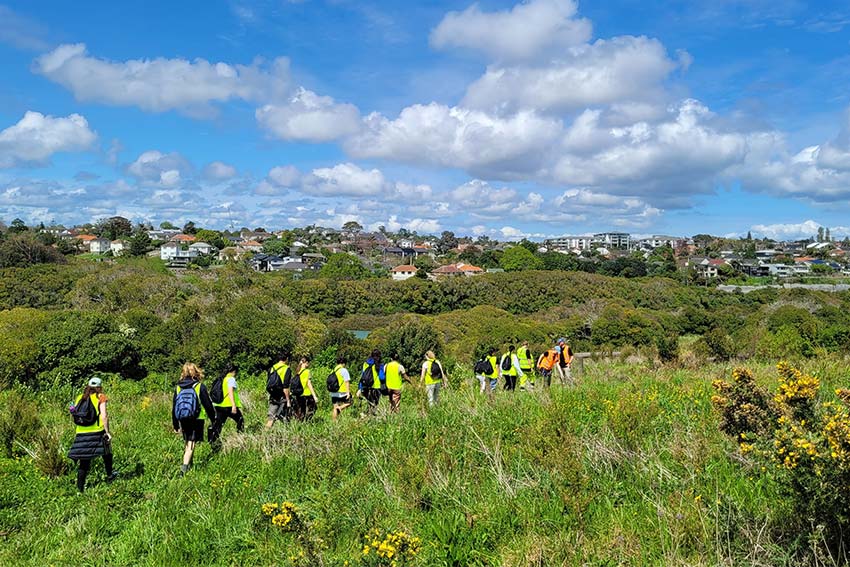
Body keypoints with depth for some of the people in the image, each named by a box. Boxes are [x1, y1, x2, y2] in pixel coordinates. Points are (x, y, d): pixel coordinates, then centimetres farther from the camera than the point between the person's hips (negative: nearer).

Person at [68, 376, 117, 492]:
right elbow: (104, 416, -10)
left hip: (82, 433, 4)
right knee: (107, 452, 20)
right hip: (97, 431, -4)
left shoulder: (80, 398, 11)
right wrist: (108, 432, -5)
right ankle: (109, 476, 31)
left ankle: (80, 486, 4)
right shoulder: (100, 397, -3)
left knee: (84, 460, 6)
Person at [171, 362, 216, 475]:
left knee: (188, 443, 21)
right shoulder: (200, 386, -8)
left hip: (183, 420, 4)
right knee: (191, 443, -3)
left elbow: (174, 408, 9)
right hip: (197, 419, -4)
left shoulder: (178, 388, 5)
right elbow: (208, 404, -4)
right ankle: (184, 467, -15)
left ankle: (188, 464, 28)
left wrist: (176, 425, 16)